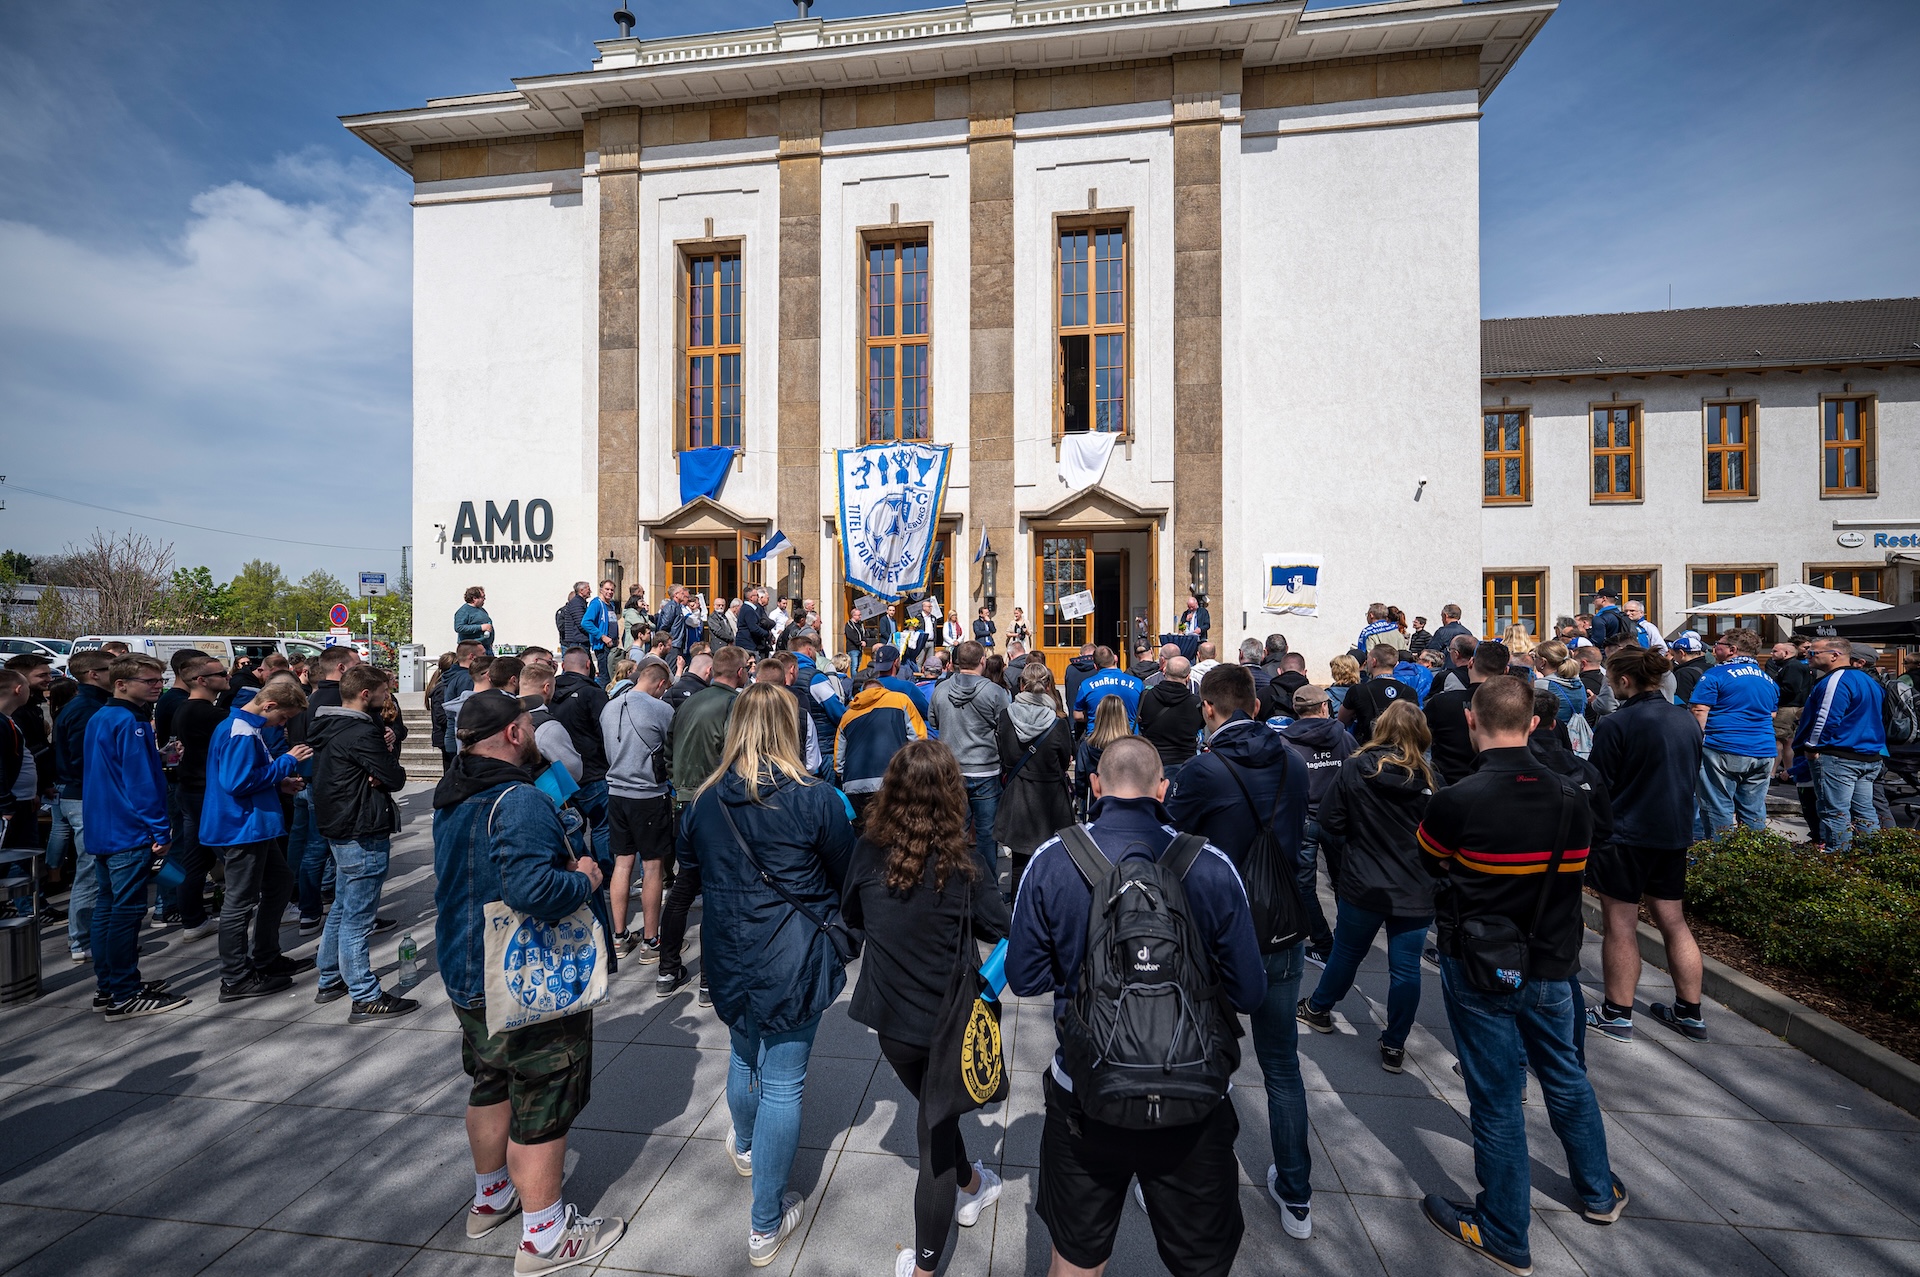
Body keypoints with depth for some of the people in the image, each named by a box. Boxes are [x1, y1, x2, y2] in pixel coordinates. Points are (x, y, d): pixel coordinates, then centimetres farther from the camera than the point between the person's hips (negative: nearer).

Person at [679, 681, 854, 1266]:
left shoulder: (706, 799, -7)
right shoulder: (815, 798, -19)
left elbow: (687, 853, 15)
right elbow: (847, 877, -6)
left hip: (729, 956, 5)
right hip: (795, 960, -4)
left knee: (743, 1055, 29)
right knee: (783, 1082, 10)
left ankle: (745, 1148, 57)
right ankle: (766, 1224, 26)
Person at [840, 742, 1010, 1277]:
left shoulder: (868, 851, -15)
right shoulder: (960, 862, -22)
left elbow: (851, 916, 2)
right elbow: (1000, 927, -8)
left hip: (890, 1016, 3)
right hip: (949, 1020, -3)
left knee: (934, 1106, 29)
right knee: (937, 1125, 19)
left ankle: (971, 1185, 53)